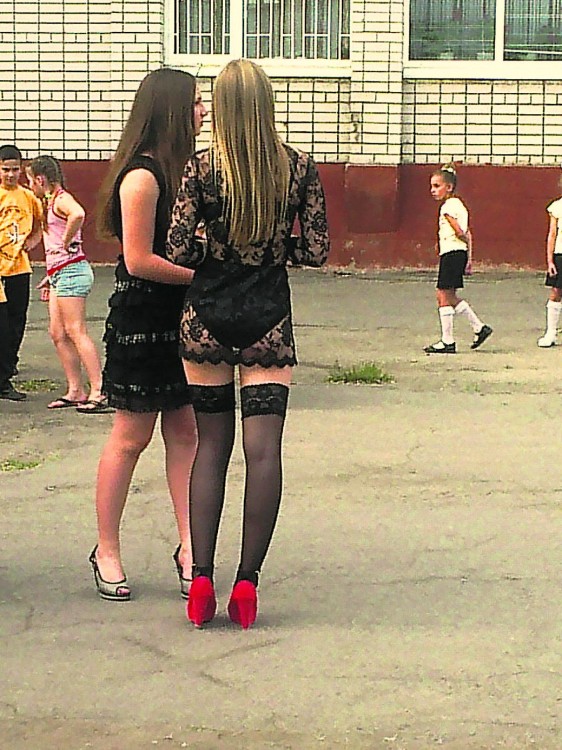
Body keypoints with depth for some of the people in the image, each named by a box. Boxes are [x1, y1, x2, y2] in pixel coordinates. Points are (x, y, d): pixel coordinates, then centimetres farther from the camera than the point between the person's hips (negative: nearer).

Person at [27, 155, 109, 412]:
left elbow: (78, 214, -35)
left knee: (76, 332, -13)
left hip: (70, 272, -10)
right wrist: (52, 276, 24)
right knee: (58, 334, 8)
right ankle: (75, 391, 11)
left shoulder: (61, 199, -11)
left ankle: (99, 392, -16)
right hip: (59, 274, 10)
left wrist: (66, 243, -24)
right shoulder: (50, 201, 20)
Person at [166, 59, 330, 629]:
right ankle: (247, 581, -3)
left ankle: (201, 578, 4)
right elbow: (315, 252, -2)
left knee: (211, 445, 9)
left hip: (208, 314, 1)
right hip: (269, 317, 0)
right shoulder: (299, 168, -4)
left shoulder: (201, 168, -8)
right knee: (263, 449, 0)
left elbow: (177, 251, -10)